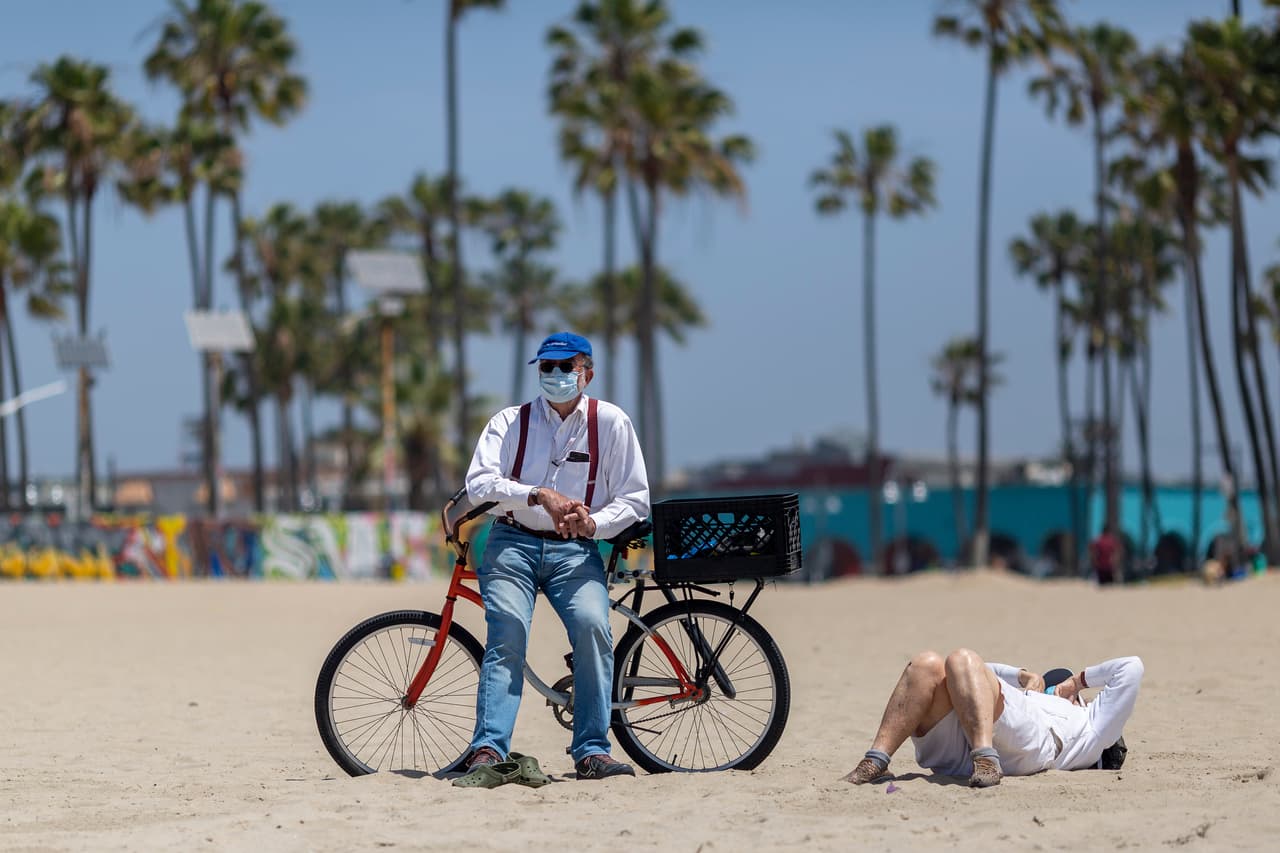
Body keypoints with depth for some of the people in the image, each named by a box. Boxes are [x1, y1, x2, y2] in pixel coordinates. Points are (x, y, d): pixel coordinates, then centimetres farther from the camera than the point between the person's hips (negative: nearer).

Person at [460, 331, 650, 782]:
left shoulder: (611, 422, 6)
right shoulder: (510, 422, 6)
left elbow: (635, 498, 5)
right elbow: (479, 483, -9)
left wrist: (594, 522, -16)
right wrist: (540, 496, -25)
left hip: (575, 550, 0)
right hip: (513, 543, 0)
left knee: (592, 625, -25)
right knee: (507, 632, -22)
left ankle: (591, 752, -19)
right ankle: (488, 749, -26)